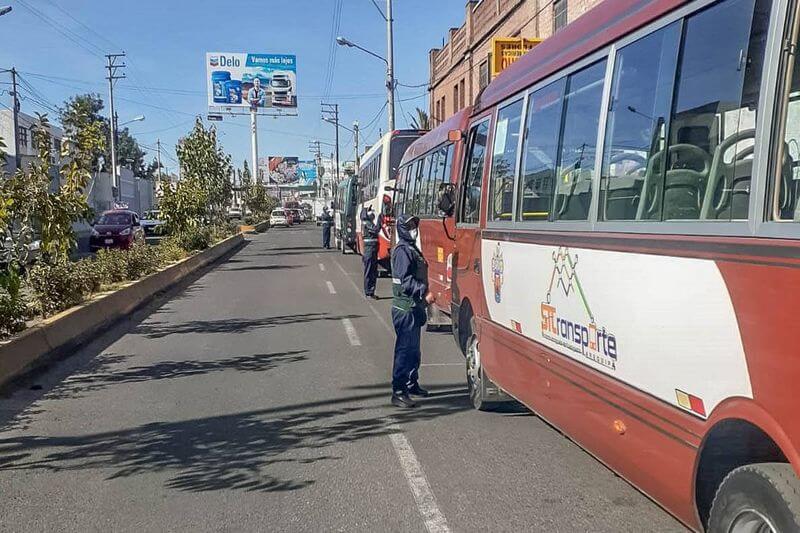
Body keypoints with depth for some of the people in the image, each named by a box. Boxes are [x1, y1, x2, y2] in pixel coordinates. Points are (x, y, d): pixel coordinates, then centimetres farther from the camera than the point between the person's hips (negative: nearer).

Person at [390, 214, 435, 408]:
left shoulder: (412, 249, 18)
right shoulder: (402, 251, -14)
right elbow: (405, 281, -23)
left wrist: (424, 299, 20)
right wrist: (424, 292, -30)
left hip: (413, 308, 10)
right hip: (405, 309, -10)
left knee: (413, 349, 19)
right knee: (405, 349, -10)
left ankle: (411, 384, 32)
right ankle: (398, 392, -7)